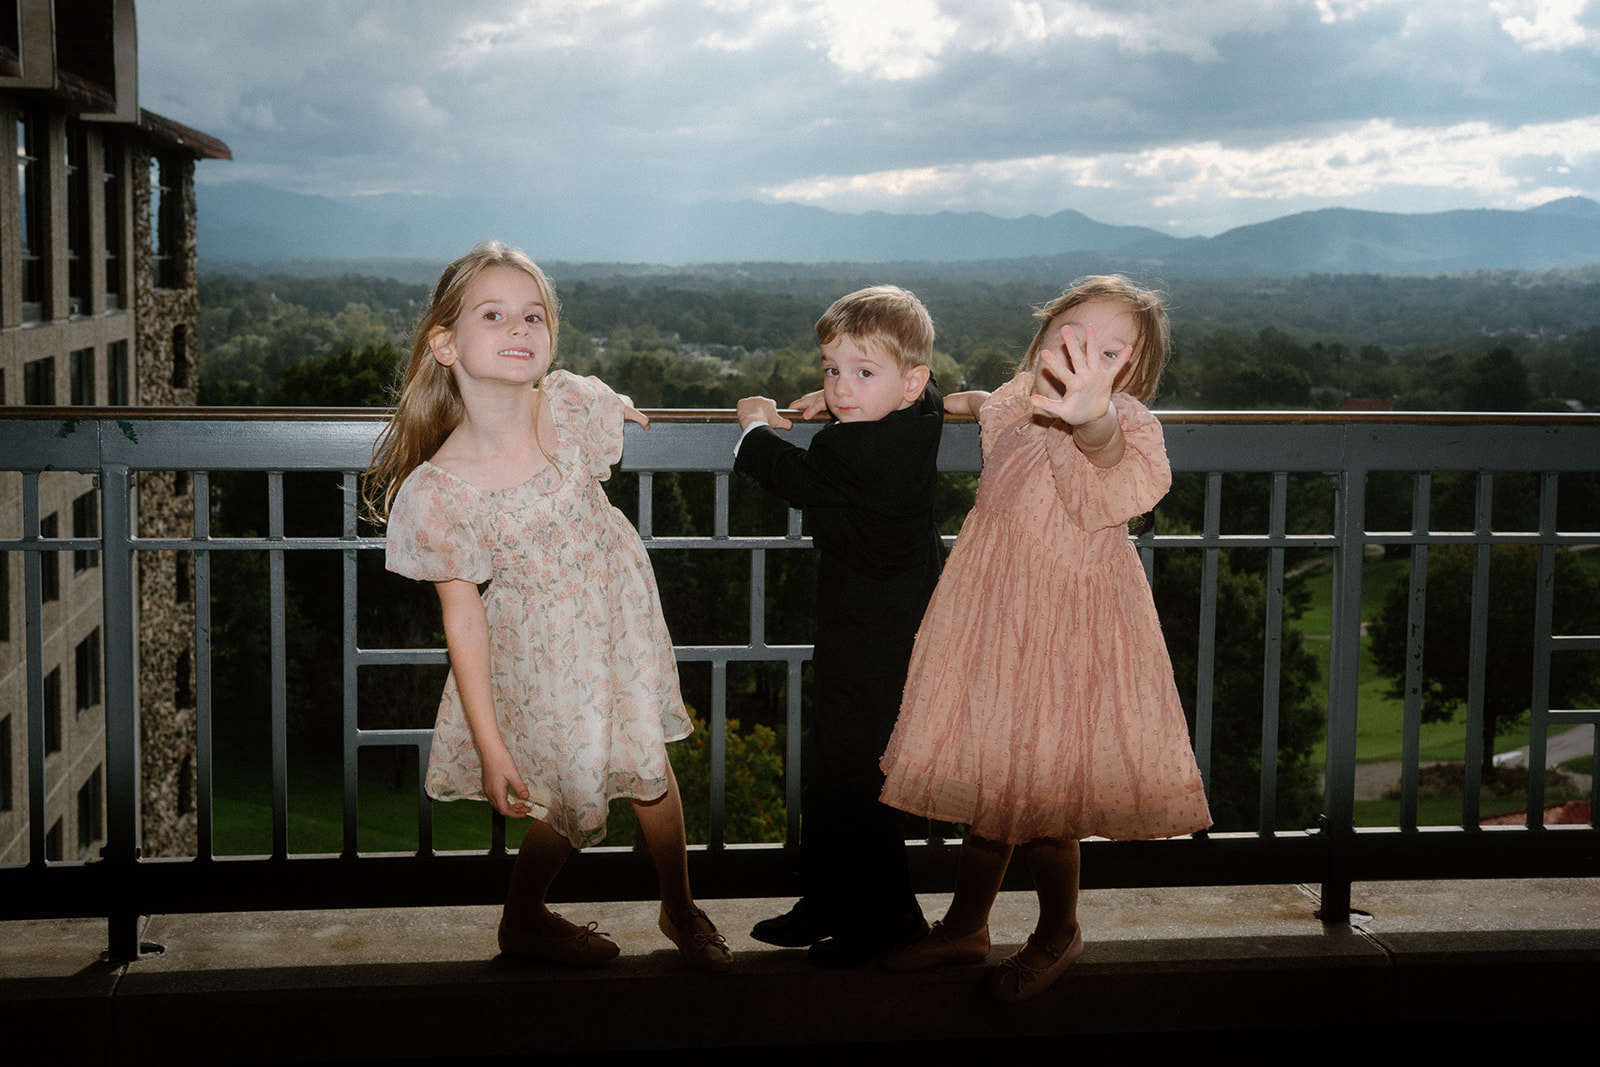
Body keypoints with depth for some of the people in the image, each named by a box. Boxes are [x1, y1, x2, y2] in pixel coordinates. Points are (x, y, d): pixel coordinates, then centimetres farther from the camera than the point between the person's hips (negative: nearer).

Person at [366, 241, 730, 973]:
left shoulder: (572, 405, -21)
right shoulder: (436, 491, -27)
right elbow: (463, 615, -20)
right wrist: (490, 747, -17)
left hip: (618, 612, 3)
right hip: (537, 648, -3)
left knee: (647, 764, 12)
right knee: (575, 802, 4)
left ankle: (680, 910, 39)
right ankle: (522, 921, 35)